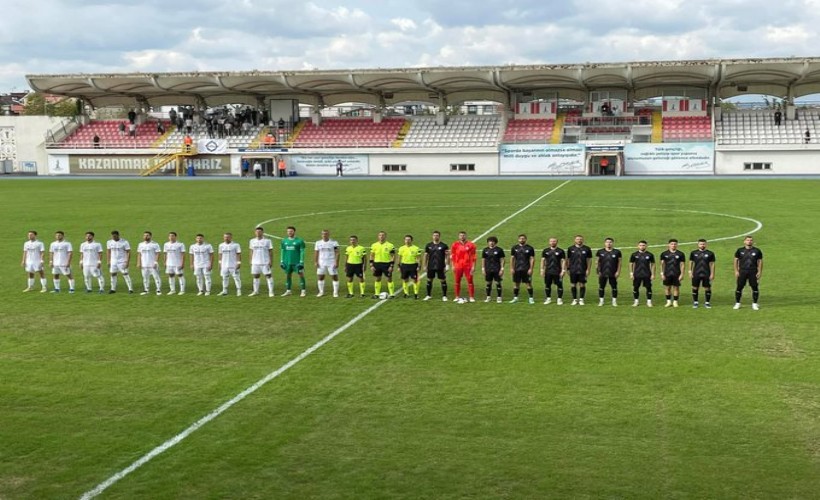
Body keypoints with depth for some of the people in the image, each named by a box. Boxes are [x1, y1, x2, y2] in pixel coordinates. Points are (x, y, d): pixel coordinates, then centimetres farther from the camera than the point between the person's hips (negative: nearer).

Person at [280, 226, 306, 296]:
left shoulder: (299, 241, -4)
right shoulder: (284, 241, 9)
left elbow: (302, 252, -5)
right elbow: (282, 252, 14)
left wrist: (301, 262, -11)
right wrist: (281, 261, 9)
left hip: (297, 262, -4)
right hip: (287, 262, 4)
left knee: (301, 275, -4)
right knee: (288, 275, 7)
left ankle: (303, 291, 2)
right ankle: (288, 291, 15)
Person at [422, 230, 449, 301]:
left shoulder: (444, 245, -2)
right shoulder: (428, 245, 6)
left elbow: (447, 255, -1)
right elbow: (425, 255, 10)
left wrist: (447, 265, -9)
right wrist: (424, 265, 6)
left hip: (440, 267, -3)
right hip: (430, 267, 3)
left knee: (443, 281, 0)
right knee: (429, 280, 8)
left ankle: (444, 296, 10)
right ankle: (429, 295, 21)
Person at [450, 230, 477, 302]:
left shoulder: (471, 245, 1)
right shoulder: (455, 244, 4)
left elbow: (473, 256, 2)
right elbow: (452, 256, 7)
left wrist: (473, 266, -3)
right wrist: (452, 266, 2)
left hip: (468, 266, -2)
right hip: (458, 266, 2)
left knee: (470, 281, -3)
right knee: (457, 281, 7)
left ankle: (471, 297, 1)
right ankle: (457, 297, 16)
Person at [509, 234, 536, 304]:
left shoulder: (530, 248, 0)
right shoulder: (514, 248, 7)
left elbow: (532, 259, -1)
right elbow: (512, 258, 9)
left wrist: (531, 269, -9)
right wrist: (511, 268, 1)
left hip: (526, 269, -2)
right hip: (517, 269, 3)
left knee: (528, 283, -1)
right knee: (516, 283, 6)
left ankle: (531, 298, 6)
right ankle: (515, 297, 16)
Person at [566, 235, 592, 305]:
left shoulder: (587, 249, 3)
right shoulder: (570, 249, 5)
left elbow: (589, 260, 4)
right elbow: (568, 260, 10)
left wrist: (588, 269, -2)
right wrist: (568, 269, 5)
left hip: (583, 271, -1)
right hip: (573, 271, 1)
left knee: (582, 285, 1)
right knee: (573, 285, 2)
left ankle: (581, 299, 10)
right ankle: (574, 299, 11)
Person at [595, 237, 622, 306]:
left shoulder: (617, 252, 2)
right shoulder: (600, 252, 5)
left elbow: (619, 262, 4)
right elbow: (598, 262, 8)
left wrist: (618, 271, -2)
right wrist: (598, 271, 1)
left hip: (613, 274, -1)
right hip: (603, 273, 1)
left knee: (614, 287, 2)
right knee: (601, 287, 3)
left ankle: (614, 301, 11)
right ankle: (601, 301, 12)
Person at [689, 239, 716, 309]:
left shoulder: (710, 253, 2)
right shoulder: (693, 253, 5)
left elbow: (712, 264, 3)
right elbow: (691, 262, 10)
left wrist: (712, 274, -1)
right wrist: (690, 272, 4)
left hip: (706, 274, -1)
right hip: (696, 274, 1)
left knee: (707, 288, 1)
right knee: (695, 288, 4)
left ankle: (707, 303, 12)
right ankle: (695, 302, 16)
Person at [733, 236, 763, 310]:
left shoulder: (757, 251, 4)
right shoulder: (740, 250, 5)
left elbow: (760, 261, 7)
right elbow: (736, 260, 9)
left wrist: (760, 272, 0)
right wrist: (736, 271, 2)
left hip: (753, 272, 0)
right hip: (742, 271, 0)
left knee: (754, 287, -2)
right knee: (739, 287, 0)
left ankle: (755, 304, 9)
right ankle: (737, 303, 11)